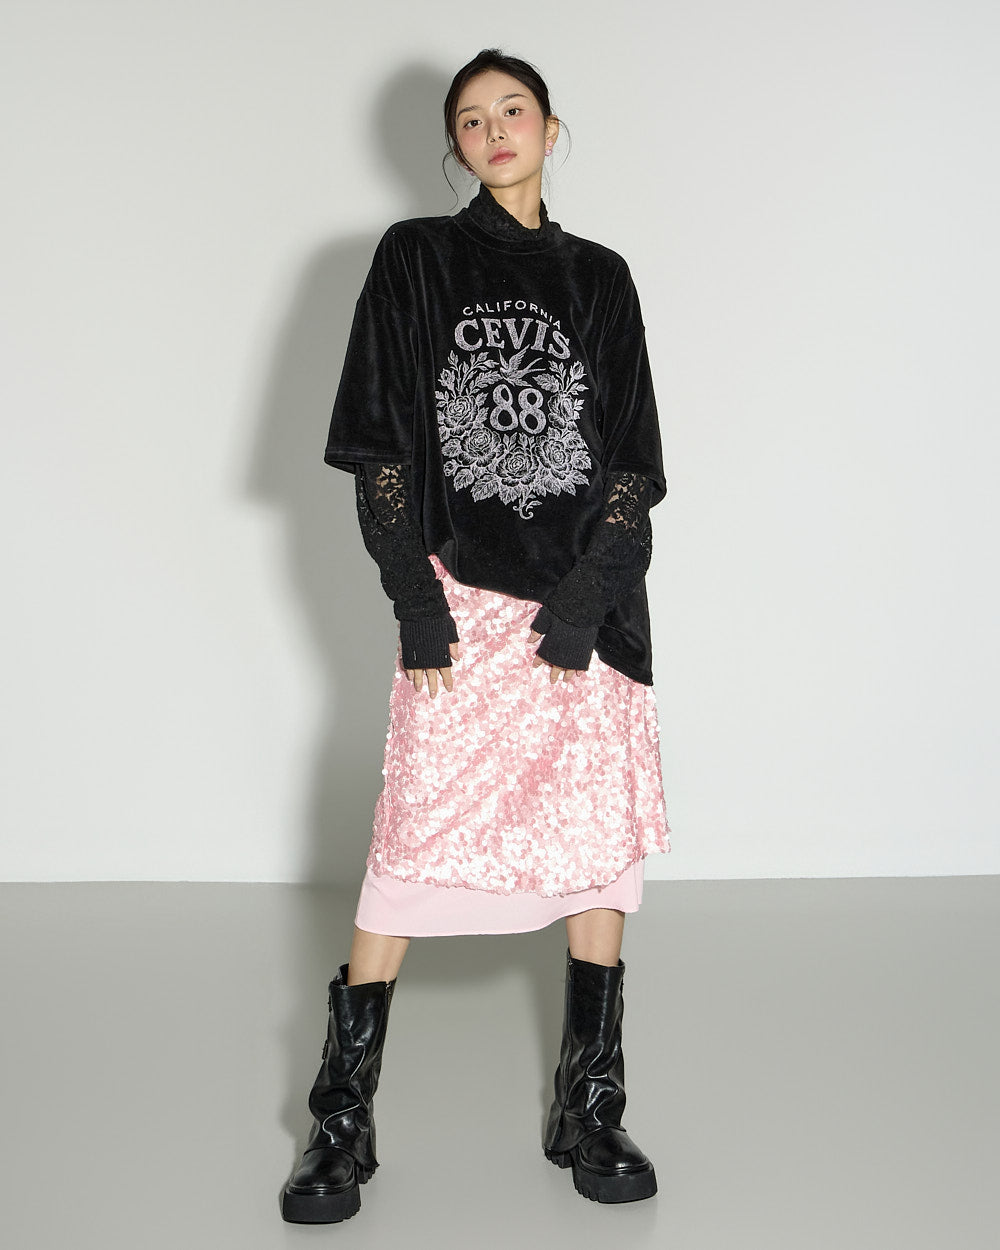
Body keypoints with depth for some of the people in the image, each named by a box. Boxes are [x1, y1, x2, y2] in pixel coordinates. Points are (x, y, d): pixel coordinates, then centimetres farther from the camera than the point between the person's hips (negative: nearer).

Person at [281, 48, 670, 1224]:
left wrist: (583, 605, -7)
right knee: (415, 841, -4)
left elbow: (630, 460, 6)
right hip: (458, 598, -2)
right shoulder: (415, 258, 7)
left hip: (588, 602, 3)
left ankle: (590, 1112, 14)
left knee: (603, 840, 1)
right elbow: (381, 446, 0)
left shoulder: (600, 278, 13)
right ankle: (343, 1118, 7)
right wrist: (417, 608, -9)